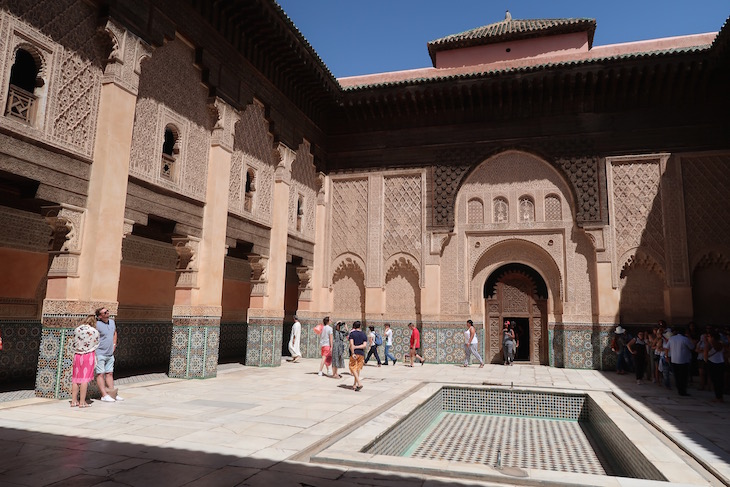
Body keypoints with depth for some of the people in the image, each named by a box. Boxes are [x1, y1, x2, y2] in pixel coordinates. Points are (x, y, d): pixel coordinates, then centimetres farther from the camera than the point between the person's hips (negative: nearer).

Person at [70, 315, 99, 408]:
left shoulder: (77, 330, 1)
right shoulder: (94, 332, -7)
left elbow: (74, 343, 7)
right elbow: (96, 345, 3)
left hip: (77, 355, 4)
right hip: (89, 355, -3)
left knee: (76, 378, 11)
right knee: (85, 378, 0)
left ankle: (74, 401, 17)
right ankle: (82, 402, 1)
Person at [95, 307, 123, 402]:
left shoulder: (112, 322, 7)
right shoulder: (97, 324, -16)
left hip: (110, 354, 7)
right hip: (100, 354, -7)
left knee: (109, 373, 11)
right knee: (100, 374, -3)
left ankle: (113, 394, 15)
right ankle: (104, 395, -2)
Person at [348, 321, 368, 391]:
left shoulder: (352, 333, -2)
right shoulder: (364, 335, 10)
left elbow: (351, 344, -14)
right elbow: (364, 345, -2)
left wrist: (353, 353, -16)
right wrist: (356, 347, -5)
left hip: (354, 353, -5)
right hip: (361, 353, 5)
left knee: (353, 368, -1)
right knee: (358, 369, 12)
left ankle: (359, 383, -16)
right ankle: (354, 385, 18)